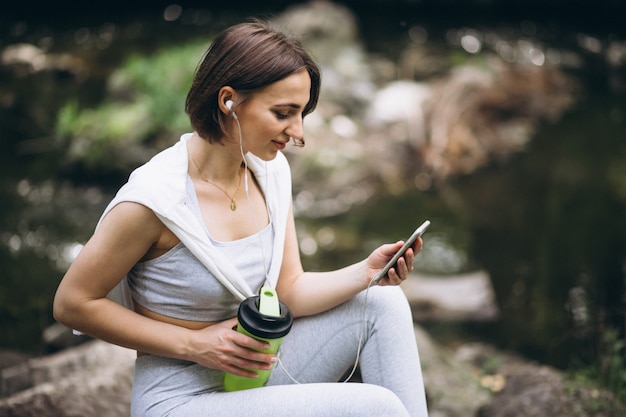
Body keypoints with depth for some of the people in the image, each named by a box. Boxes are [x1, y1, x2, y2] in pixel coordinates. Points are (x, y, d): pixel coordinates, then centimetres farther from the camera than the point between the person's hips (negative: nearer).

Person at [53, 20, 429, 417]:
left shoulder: (270, 170, -1)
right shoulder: (154, 198, -23)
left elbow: (290, 290, 4)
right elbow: (72, 303, -14)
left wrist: (367, 272, -15)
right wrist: (194, 344, -18)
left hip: (254, 369, 7)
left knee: (382, 302, -5)